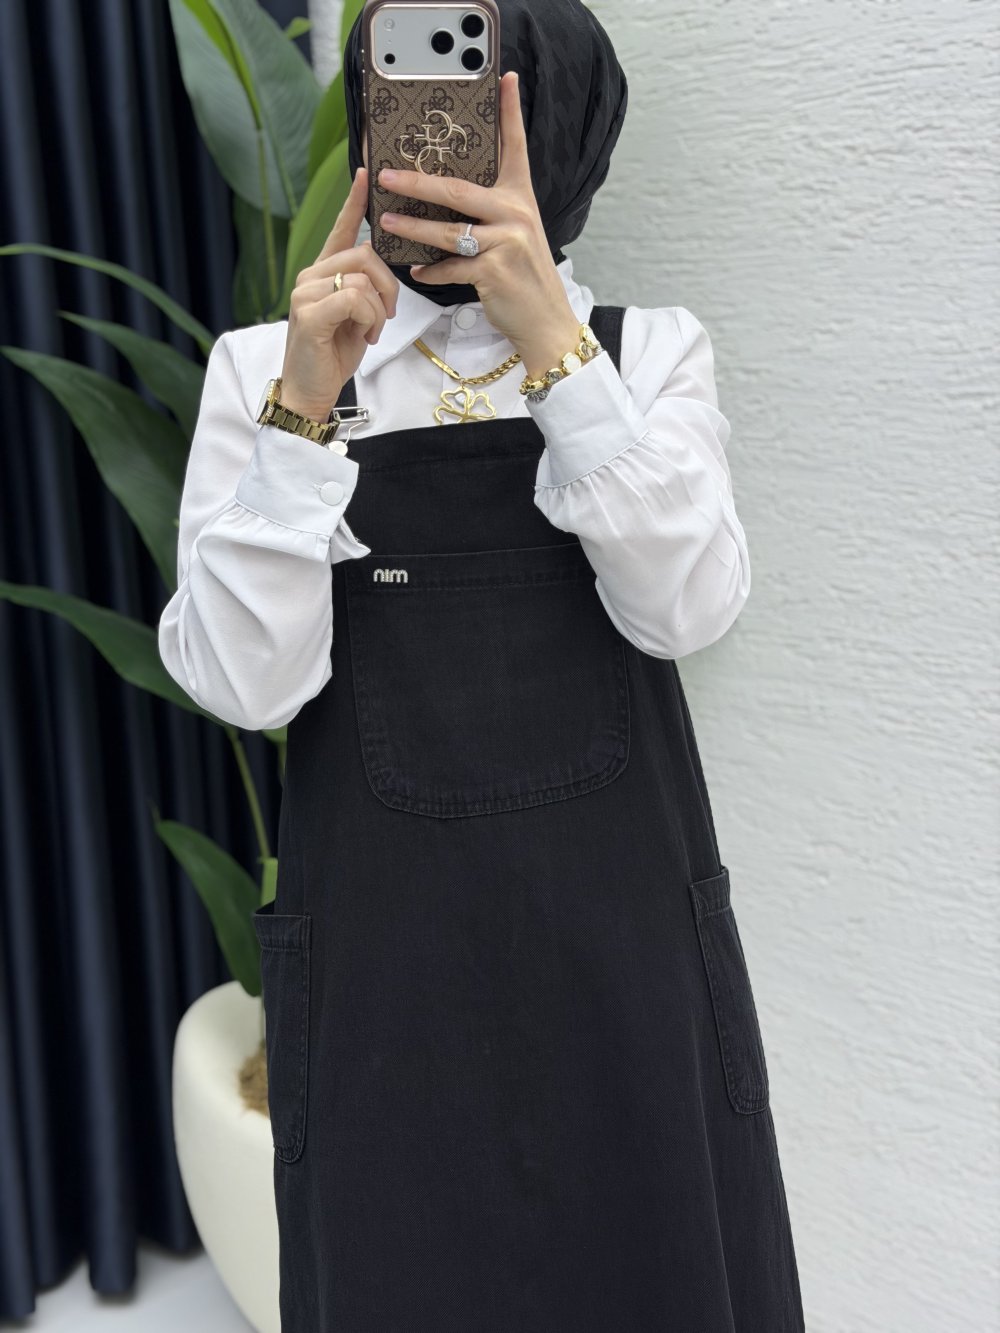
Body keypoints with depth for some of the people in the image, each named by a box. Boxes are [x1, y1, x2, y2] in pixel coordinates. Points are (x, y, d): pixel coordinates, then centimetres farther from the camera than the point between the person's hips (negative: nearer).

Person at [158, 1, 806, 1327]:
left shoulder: (648, 350, 2)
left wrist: (553, 343, -23)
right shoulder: (263, 366, 0)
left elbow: (685, 607, -14)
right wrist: (302, 408, -21)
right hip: (382, 938, 0)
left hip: (618, 925, 1)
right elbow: (243, 681, -11)